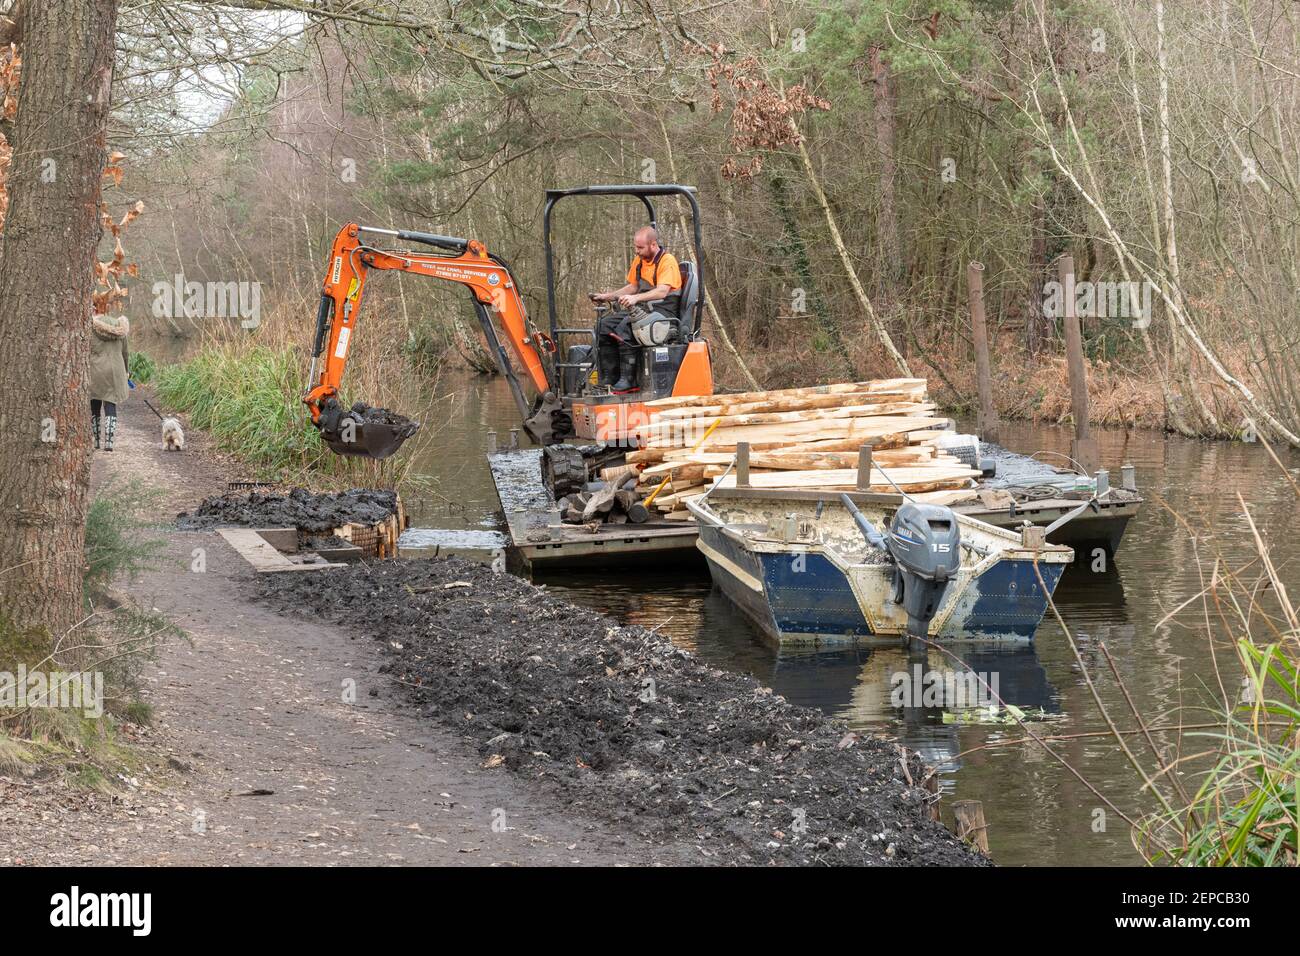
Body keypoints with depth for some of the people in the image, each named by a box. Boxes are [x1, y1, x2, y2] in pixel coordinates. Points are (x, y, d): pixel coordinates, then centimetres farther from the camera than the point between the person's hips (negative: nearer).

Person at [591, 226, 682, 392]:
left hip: (663, 310, -8)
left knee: (624, 326, -32)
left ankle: (628, 379, -30)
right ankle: (608, 378, -12)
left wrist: (636, 298, -37)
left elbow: (662, 292, -25)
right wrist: (608, 296, 13)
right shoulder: (639, 261, 14)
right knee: (604, 325, -11)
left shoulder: (667, 261, -12)